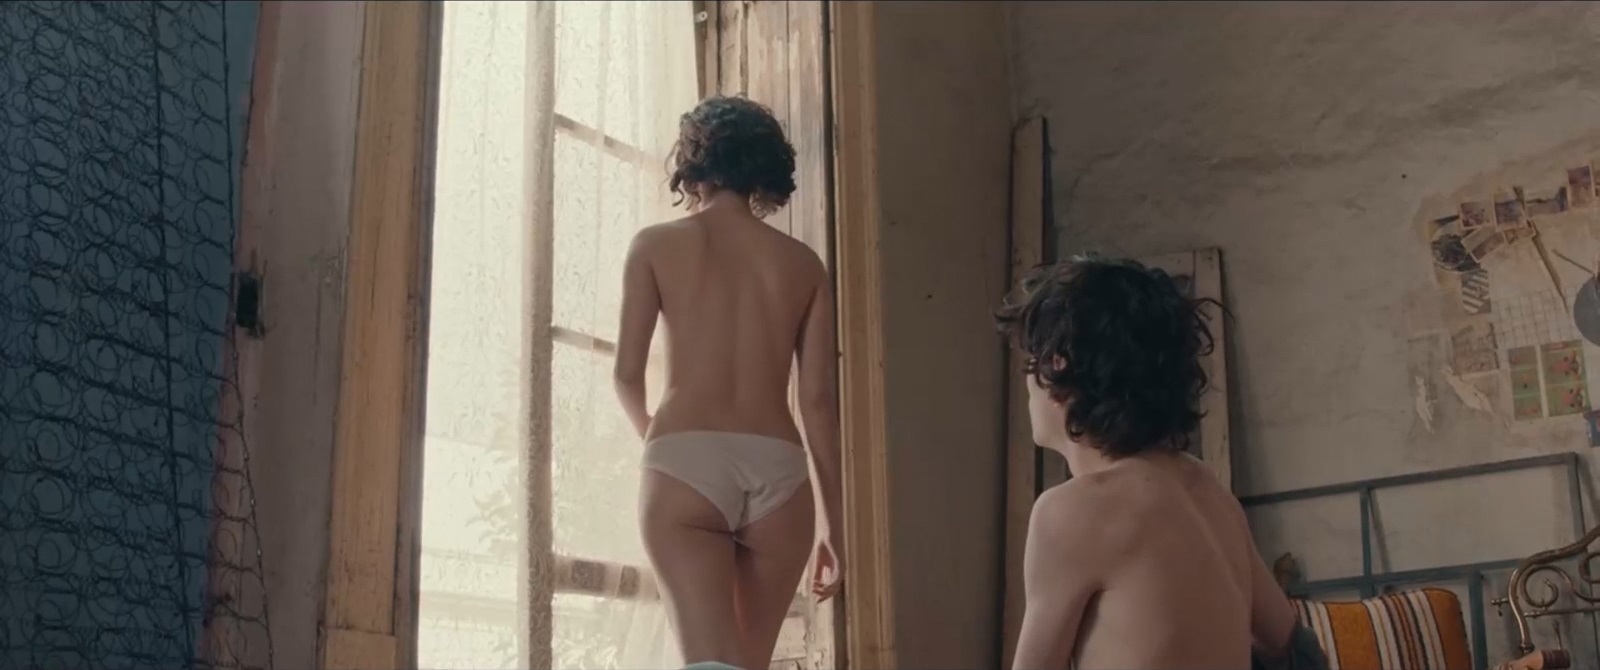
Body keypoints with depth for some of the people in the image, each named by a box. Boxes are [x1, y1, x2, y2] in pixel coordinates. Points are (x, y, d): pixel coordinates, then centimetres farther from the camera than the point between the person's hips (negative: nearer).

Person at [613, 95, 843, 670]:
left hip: (686, 464, -2)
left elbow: (627, 373, 6)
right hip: (777, 471, 3)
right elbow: (819, 398, 8)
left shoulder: (657, 245, 8)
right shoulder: (803, 263, 13)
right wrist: (834, 519, 13)